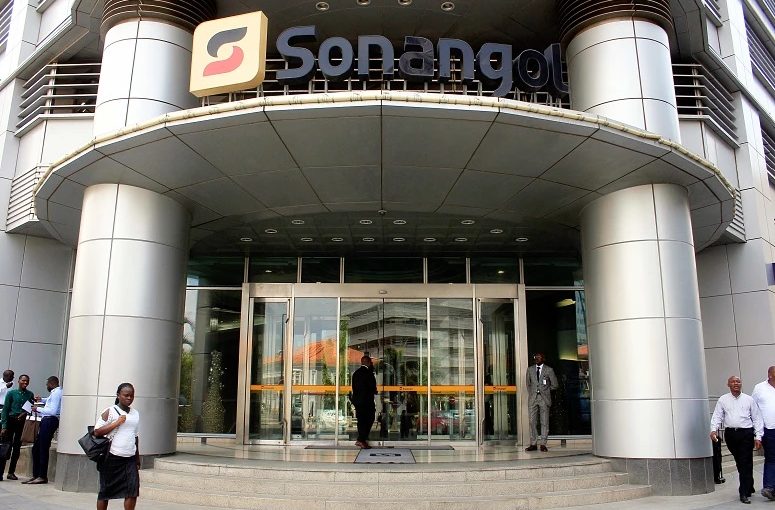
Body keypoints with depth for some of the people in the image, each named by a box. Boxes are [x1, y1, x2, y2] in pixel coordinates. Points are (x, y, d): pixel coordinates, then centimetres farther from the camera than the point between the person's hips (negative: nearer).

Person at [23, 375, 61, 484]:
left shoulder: (56, 393, -13)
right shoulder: (55, 392, 17)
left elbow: (53, 411, -21)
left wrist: (38, 409, -11)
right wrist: (42, 400, 24)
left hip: (50, 421, -10)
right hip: (46, 421, 10)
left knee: (43, 449, -6)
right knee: (36, 449, 13)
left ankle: (42, 476, 0)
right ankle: (36, 475, 18)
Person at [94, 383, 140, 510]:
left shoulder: (135, 414, 13)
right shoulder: (110, 412, -3)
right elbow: (97, 432, -11)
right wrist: (117, 422, -16)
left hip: (130, 458, 4)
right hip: (112, 458, -4)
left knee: (133, 491, -7)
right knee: (106, 491, 7)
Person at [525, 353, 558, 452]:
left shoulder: (549, 370, 3)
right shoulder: (530, 369, 12)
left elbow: (554, 385, 8)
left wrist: (545, 390, 8)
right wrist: (531, 393, 10)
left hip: (544, 399, -2)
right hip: (532, 398, 2)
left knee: (544, 422, -2)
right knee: (532, 422, 0)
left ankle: (543, 444, 3)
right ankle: (533, 444, 5)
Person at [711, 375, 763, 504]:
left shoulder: (749, 400, 7)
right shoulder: (723, 400, 8)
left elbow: (757, 419, 7)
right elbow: (717, 416, 4)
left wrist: (758, 437, -1)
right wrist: (714, 429, -12)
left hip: (746, 433, -2)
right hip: (730, 434, 2)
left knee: (746, 463, -5)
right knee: (739, 463, 11)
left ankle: (744, 493, -2)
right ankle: (749, 487, 30)